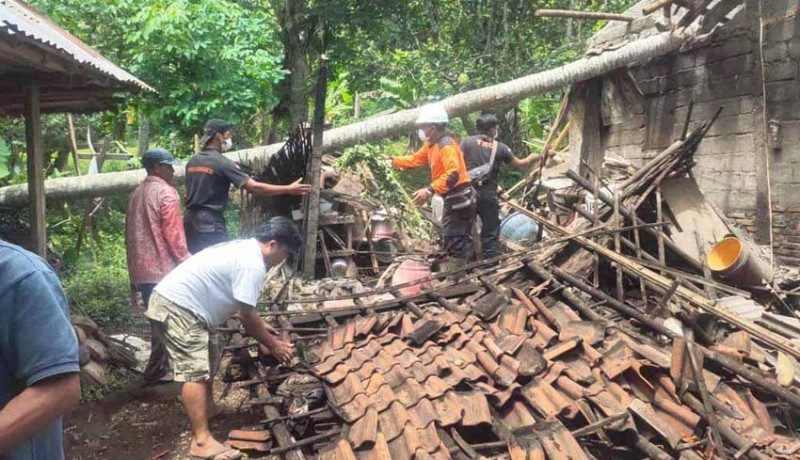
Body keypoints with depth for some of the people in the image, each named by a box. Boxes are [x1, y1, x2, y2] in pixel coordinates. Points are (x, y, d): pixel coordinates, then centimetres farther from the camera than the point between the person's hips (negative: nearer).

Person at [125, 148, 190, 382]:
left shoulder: (136, 194, 15)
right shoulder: (166, 192, -11)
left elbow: (130, 233, 18)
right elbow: (173, 233, -16)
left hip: (141, 270, 8)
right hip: (163, 268, -8)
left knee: (157, 321, 16)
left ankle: (158, 370, 22)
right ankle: (155, 371, 2)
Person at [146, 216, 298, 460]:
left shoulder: (245, 249, 12)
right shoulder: (252, 265, -20)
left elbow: (241, 305, 25)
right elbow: (246, 315, -16)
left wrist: (260, 326, 26)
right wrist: (273, 345, -5)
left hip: (185, 304, 11)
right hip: (178, 307, -11)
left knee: (208, 360, 24)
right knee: (195, 372, -13)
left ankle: (208, 409, 42)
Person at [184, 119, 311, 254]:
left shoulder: (192, 161, 10)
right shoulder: (222, 162, -14)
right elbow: (254, 187, -19)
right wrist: (289, 189, -16)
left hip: (191, 221, 8)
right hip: (211, 223, -8)